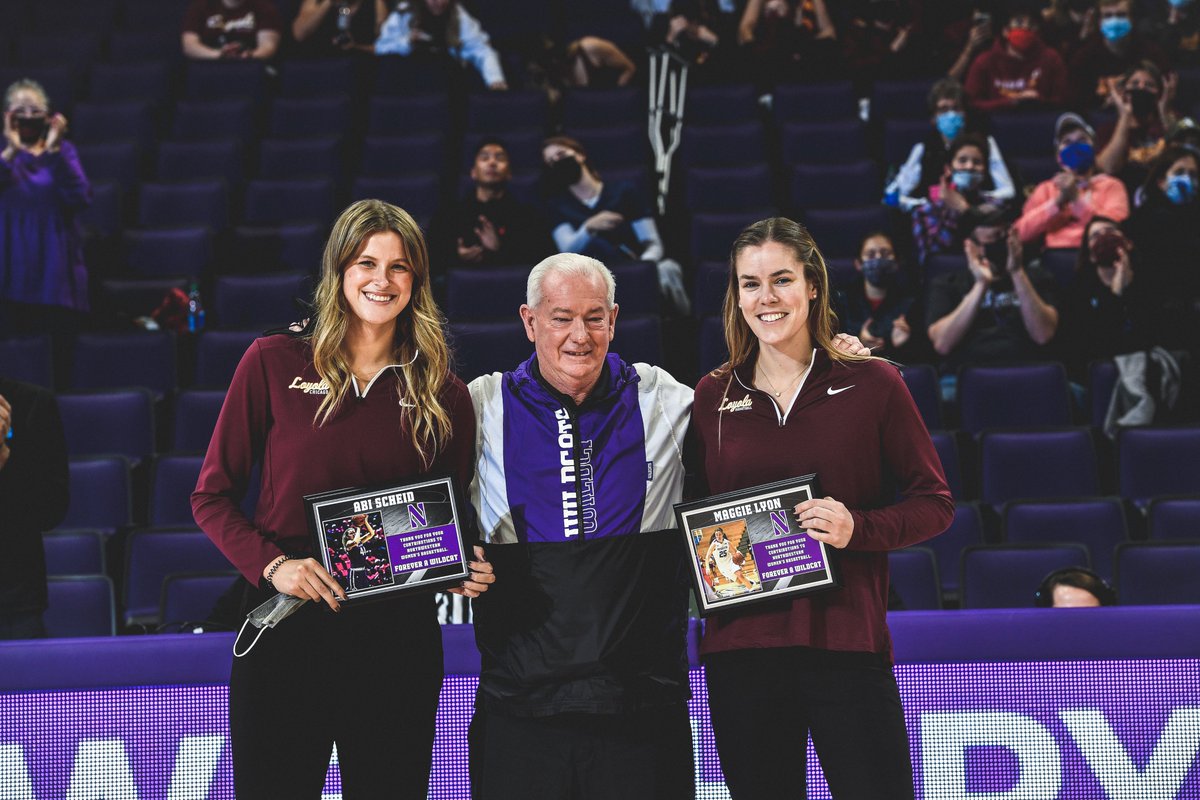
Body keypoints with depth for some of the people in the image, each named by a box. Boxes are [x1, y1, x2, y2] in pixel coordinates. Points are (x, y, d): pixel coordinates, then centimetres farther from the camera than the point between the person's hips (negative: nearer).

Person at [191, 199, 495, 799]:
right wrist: (272, 564, -12)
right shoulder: (274, 363, 2)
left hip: (399, 634, 2)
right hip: (286, 630, -1)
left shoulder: (444, 394, 8)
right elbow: (212, 496, 4)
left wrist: (468, 569, -8)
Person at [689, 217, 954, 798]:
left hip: (845, 644, -2)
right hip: (739, 649, 3)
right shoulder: (712, 397, 9)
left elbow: (934, 503, 4)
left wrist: (858, 528, -13)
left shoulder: (871, 384, 2)